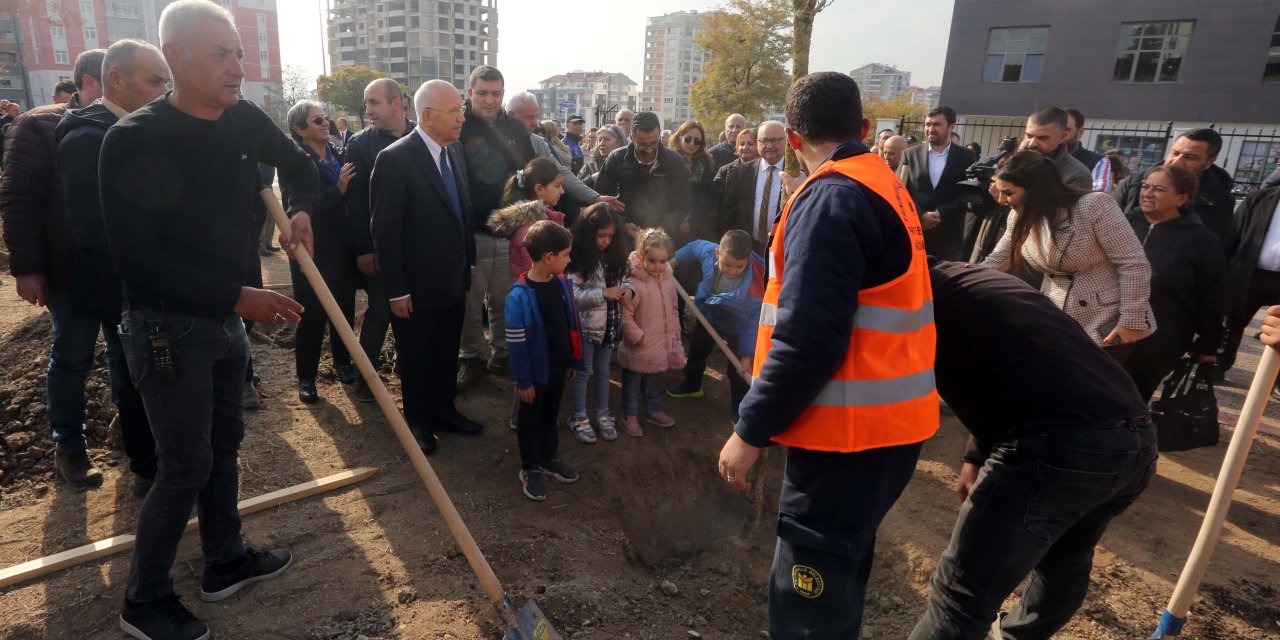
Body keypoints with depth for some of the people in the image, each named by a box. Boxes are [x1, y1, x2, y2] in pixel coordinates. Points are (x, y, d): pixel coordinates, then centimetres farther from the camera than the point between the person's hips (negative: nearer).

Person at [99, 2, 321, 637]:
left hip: (224, 316, 7)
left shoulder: (246, 120, -1)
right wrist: (237, 296, -25)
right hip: (166, 326, -7)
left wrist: (301, 210, -3)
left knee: (225, 441, 17)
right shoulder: (134, 139, -19)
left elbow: (299, 165, 18)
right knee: (187, 463, 0)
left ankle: (226, 561, 36)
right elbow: (135, 258, -21)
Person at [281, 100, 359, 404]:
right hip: (313, 251, -4)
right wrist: (338, 190, -23)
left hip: (343, 248, 5)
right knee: (313, 315, 3)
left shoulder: (339, 154, 4)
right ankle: (306, 377, 18)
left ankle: (342, 361, 35)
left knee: (345, 310, 14)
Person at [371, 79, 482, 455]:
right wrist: (397, 291, -15)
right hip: (417, 287, -6)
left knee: (447, 355, 19)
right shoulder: (395, 159, -18)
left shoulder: (454, 150, 3)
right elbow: (385, 231, -16)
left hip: (453, 281, 6)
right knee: (416, 359, 14)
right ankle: (418, 421, 33)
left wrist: (468, 264, 10)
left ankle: (444, 410, 38)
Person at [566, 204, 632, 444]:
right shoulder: (578, 259, -18)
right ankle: (580, 418, 24)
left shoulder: (613, 256, 1)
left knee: (603, 370, 18)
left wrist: (628, 289, -10)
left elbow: (620, 280, 13)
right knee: (584, 371, 9)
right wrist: (603, 293, -26)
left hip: (609, 323, 5)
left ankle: (602, 414, 33)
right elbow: (571, 295, -21)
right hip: (585, 324, -5)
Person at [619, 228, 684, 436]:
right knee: (632, 383, 13)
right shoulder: (634, 284, -24)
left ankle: (653, 410, 43)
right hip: (638, 348, -6)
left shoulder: (668, 279, -2)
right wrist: (638, 337, -19)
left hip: (661, 346, 6)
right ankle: (630, 416, 30)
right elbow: (625, 317, -22)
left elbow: (673, 310, 10)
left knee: (652, 382, 26)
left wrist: (675, 333, 11)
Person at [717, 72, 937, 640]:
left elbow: (807, 340, -24)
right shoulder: (884, 185, 14)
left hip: (851, 427, -10)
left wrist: (750, 429, -15)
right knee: (837, 574, 24)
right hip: (887, 416, 10)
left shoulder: (831, 198, -16)